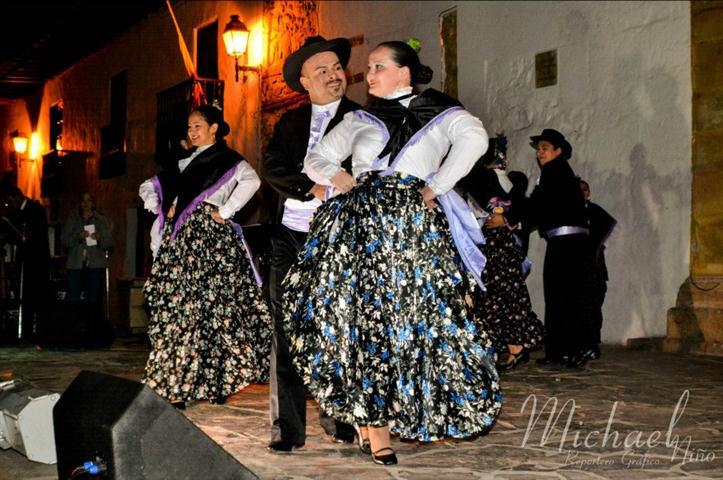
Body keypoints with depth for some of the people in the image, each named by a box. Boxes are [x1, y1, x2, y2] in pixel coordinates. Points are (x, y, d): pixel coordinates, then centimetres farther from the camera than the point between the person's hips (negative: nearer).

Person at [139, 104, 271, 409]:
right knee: (174, 307, 1)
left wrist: (224, 212, -17)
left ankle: (191, 385, -8)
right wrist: (161, 208, 12)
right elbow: (147, 187, 30)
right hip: (179, 239, 7)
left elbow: (250, 180, -19)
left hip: (208, 238, -7)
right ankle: (173, 383, 5)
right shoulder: (186, 164, 23)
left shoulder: (228, 160, 3)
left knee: (196, 309, -11)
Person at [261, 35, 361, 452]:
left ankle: (339, 418, 11)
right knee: (286, 327, 0)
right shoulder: (290, 122, 17)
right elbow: (273, 168, 2)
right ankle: (287, 426, 4)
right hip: (290, 234, 3)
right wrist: (313, 189, -12)